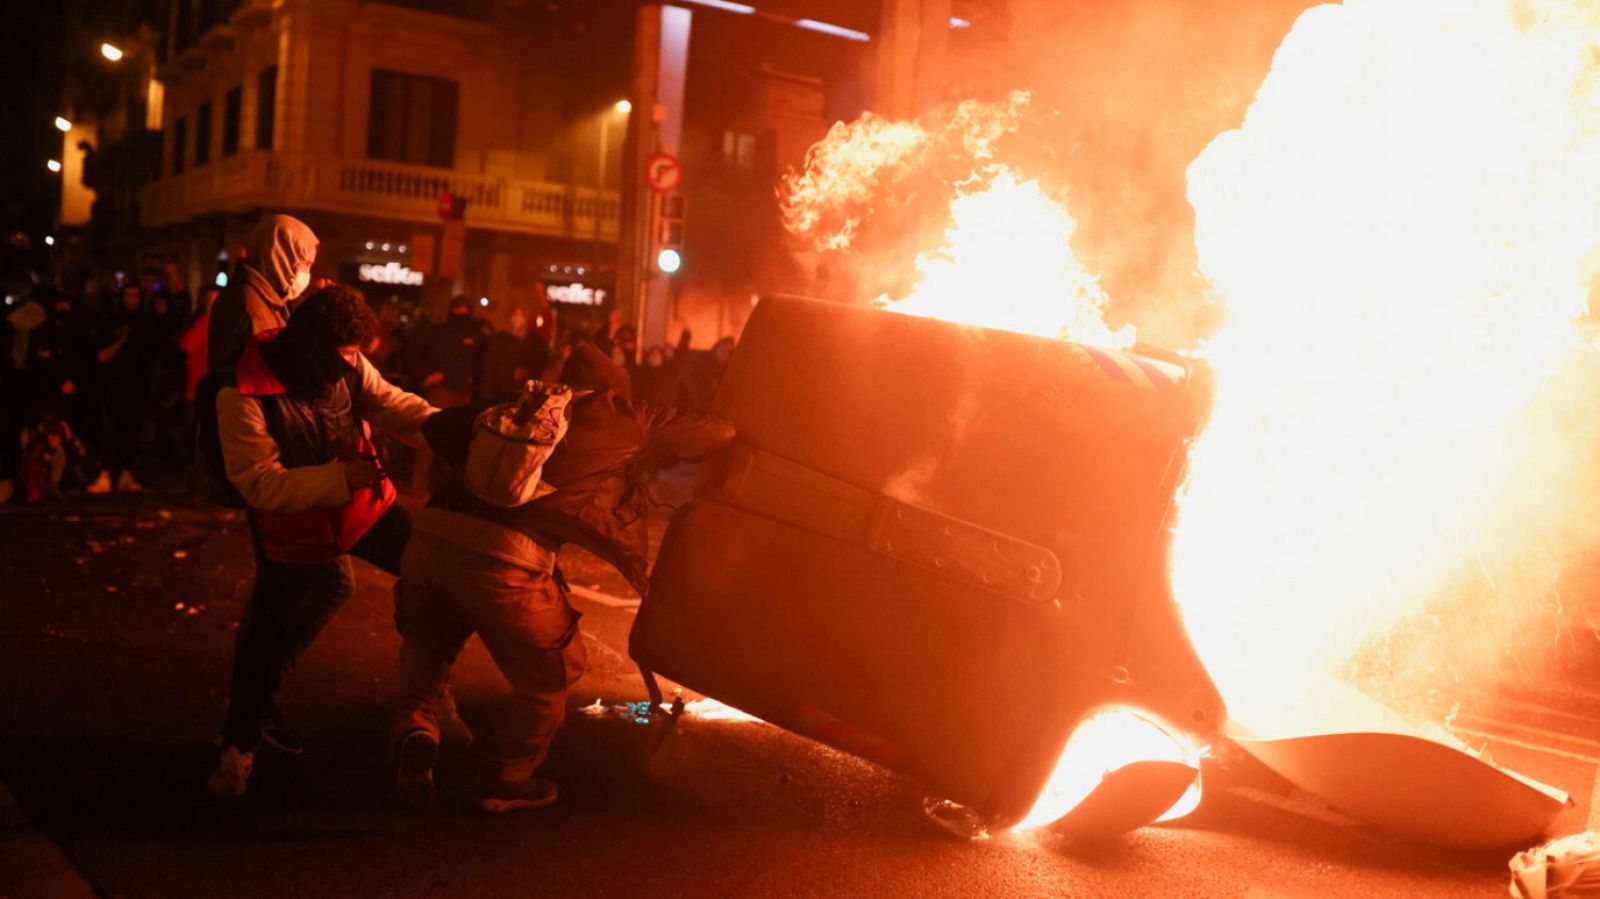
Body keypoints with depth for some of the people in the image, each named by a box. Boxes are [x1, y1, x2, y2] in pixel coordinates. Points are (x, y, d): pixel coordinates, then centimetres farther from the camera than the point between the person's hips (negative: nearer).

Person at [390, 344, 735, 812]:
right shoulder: (623, 419, 13)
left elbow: (438, 426, 27)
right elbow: (719, 431, 18)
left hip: (432, 532, 5)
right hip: (504, 559, -4)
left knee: (428, 642, 32)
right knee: (549, 673, 21)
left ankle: (416, 722, 9)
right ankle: (511, 782, 32)